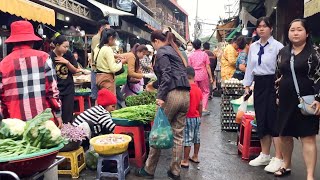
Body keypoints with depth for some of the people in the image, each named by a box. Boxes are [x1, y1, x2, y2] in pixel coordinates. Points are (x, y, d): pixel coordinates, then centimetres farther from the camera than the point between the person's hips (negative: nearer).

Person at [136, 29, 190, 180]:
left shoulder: (162, 52, 0)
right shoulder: (175, 51, 25)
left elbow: (167, 74, -15)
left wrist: (160, 96, -21)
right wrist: (154, 84, 46)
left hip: (172, 94, -8)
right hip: (185, 95, 8)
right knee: (178, 134, 10)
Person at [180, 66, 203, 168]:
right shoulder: (198, 90, 4)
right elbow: (200, 105, 9)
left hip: (188, 118, -7)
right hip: (197, 117, 7)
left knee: (187, 140, -3)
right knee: (196, 138, 16)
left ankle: (185, 161, 4)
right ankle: (195, 157, 29)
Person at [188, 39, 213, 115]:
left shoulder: (191, 55, 3)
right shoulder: (204, 54, -2)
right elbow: (208, 67, -3)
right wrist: (211, 77, 3)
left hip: (194, 76, 2)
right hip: (203, 75, -2)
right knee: (206, 92, 11)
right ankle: (204, 108, 3)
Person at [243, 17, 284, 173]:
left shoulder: (277, 46, -8)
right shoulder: (253, 47, 10)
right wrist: (247, 85, 11)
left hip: (273, 84, -6)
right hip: (259, 84, 6)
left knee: (273, 120, -3)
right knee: (261, 120, 11)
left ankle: (278, 159, 9)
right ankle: (265, 155, 26)